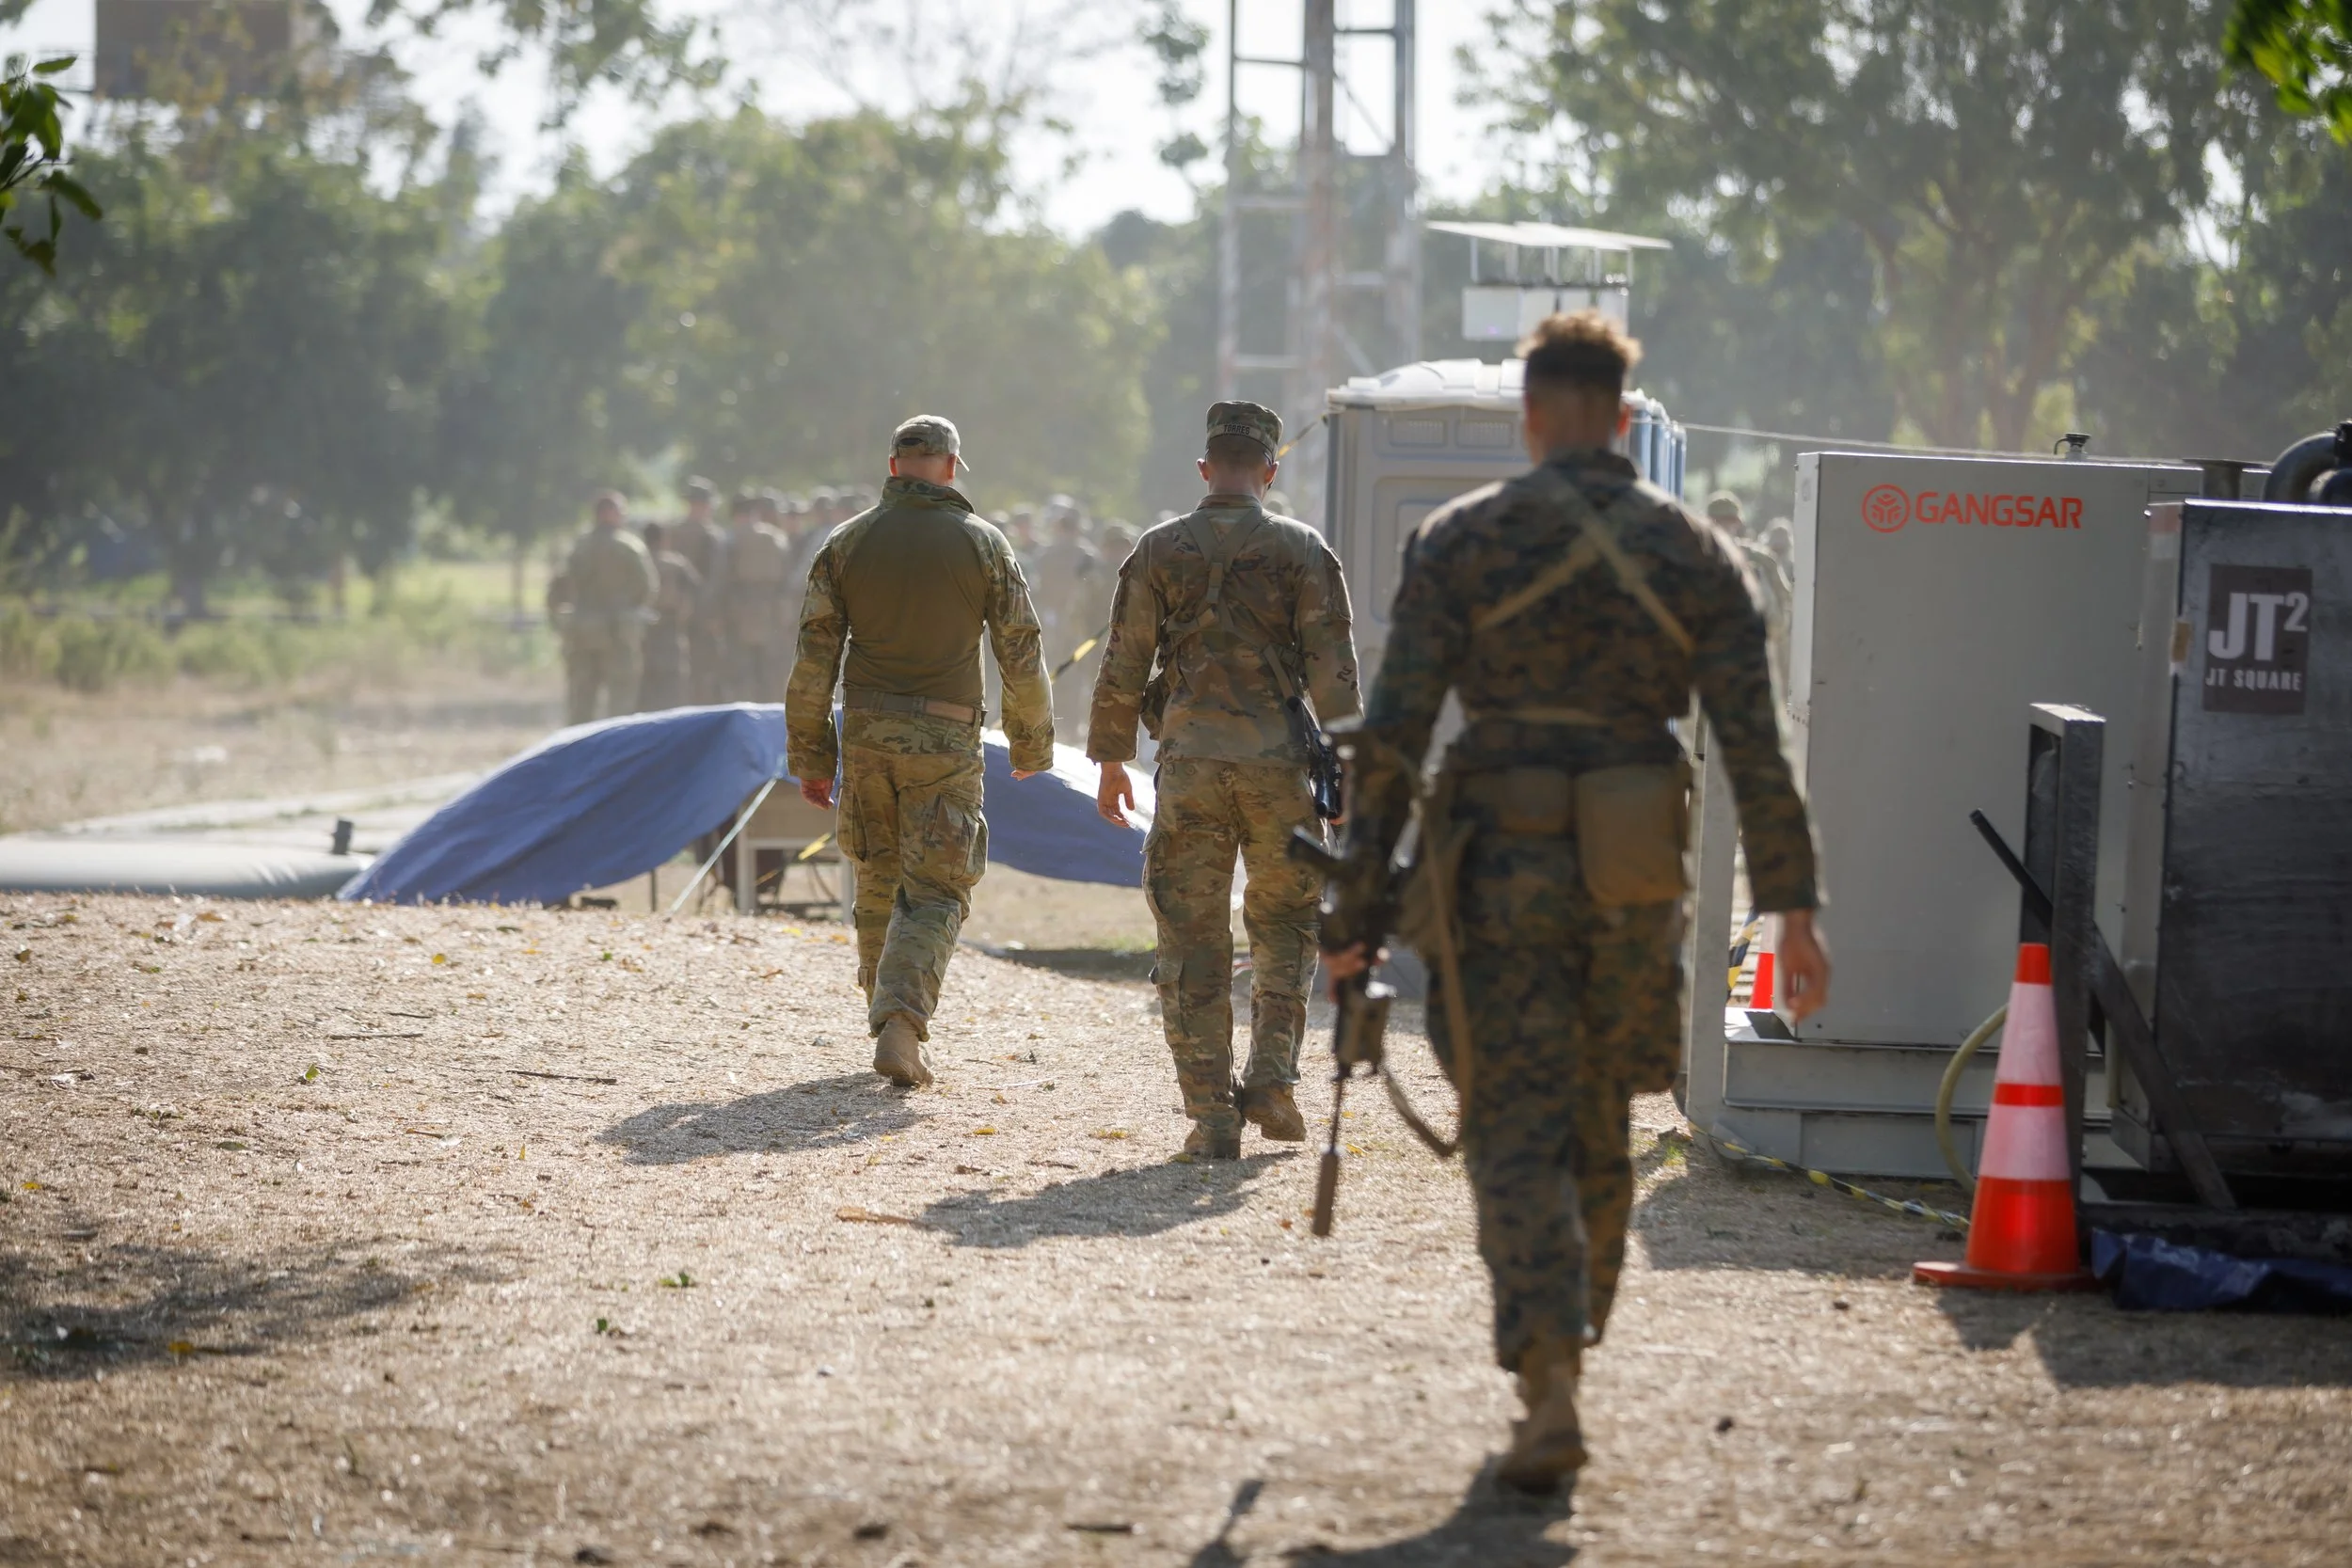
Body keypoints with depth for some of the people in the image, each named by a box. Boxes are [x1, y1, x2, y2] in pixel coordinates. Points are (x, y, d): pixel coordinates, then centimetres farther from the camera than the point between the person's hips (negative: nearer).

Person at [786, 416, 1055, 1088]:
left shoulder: (846, 542, 3)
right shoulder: (982, 543, -2)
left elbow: (815, 654, 1)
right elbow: (1021, 654, 1)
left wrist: (810, 753, 7)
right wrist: (1032, 744, 14)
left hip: (865, 731, 2)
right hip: (944, 741, -2)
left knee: (879, 880, 18)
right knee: (935, 894, -1)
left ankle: (889, 1015, 25)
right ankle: (900, 1023, -20)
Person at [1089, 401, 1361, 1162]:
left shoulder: (1160, 551, 3)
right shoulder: (1303, 550, 1)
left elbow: (1123, 665, 4)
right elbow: (1333, 670, -3)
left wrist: (1111, 759, 16)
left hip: (1190, 764, 0)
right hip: (1279, 765, 0)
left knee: (1192, 942, 4)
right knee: (1285, 926, 19)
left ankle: (1212, 1115, -1)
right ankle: (1271, 1078, 7)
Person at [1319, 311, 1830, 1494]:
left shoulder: (1460, 541, -3)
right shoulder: (1693, 552, 4)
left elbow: (1392, 736, -7)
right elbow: (1753, 745, 0)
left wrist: (1355, 903, -4)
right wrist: (1792, 906, 3)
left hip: (1500, 873, -3)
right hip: (1634, 886, 3)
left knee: (1518, 1131, -2)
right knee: (1597, 1130, 18)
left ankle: (1549, 1383, -17)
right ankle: (1561, 1349, 29)